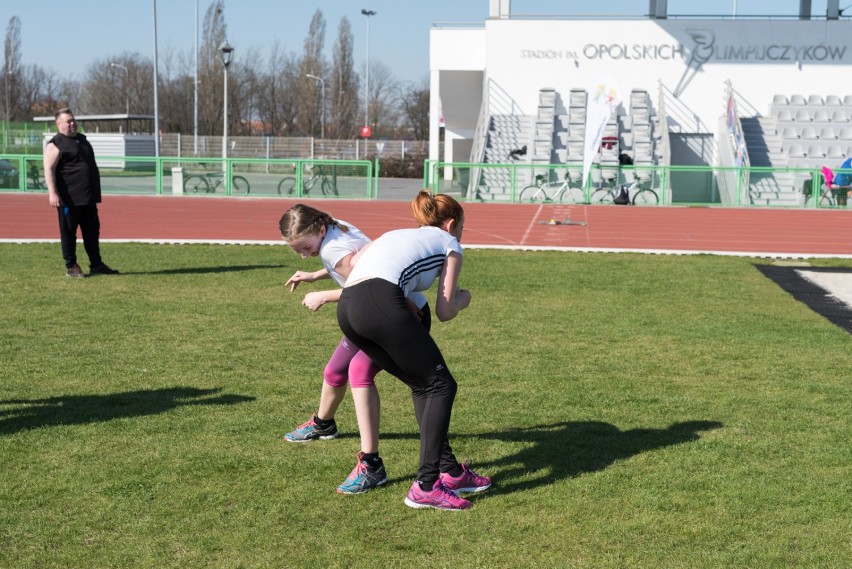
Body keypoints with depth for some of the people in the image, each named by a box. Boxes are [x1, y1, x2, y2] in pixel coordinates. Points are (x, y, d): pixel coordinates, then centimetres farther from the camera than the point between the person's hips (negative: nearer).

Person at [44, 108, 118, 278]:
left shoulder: (81, 139, 17)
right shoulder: (55, 144, -8)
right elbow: (49, 169, -16)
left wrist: (95, 191, 25)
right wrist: (52, 193, -26)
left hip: (88, 197, 8)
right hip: (69, 198, -8)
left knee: (92, 232, 10)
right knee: (68, 232, 2)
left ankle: (96, 265, 16)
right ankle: (71, 266, 10)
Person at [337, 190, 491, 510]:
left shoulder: (396, 235, 36)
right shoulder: (449, 243, 19)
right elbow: (444, 312, 14)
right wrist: (462, 301, 35)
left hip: (346, 310, 7)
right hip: (381, 303, -7)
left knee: (423, 386, 19)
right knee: (440, 385, 3)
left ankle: (450, 472, 21)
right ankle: (426, 486, -6)